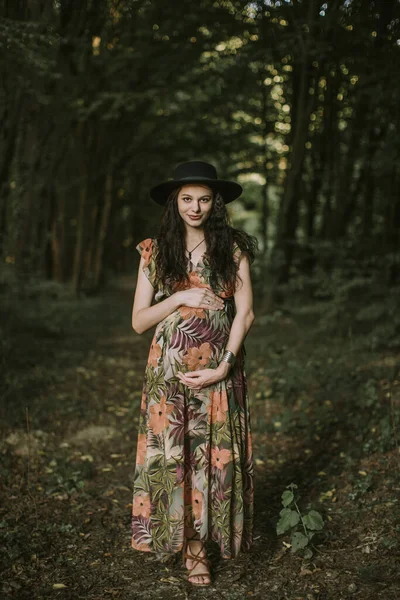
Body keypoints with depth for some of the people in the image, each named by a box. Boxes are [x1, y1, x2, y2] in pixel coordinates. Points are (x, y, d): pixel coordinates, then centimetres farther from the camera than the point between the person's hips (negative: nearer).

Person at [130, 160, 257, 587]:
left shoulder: (233, 248, 1)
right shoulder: (155, 252, 3)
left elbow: (245, 313, -4)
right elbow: (139, 322, 2)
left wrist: (222, 368, -13)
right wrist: (181, 298, -13)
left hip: (220, 372, 0)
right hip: (168, 372, 1)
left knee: (215, 453, 3)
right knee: (169, 453, 2)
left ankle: (198, 541, 18)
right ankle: (178, 535, 19)